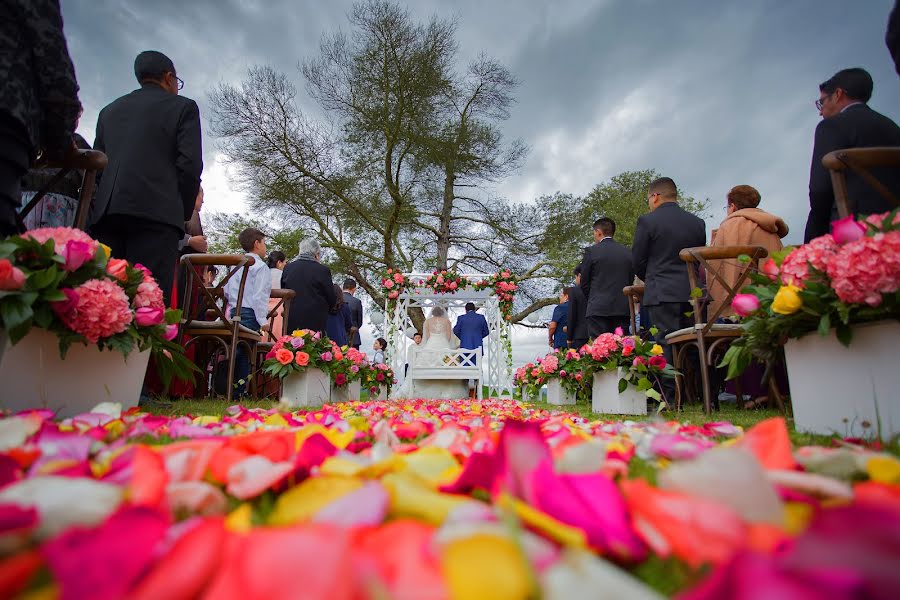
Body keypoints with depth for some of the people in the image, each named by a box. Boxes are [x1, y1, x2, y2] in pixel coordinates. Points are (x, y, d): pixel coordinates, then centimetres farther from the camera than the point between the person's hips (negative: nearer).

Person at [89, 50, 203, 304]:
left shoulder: (109, 110, 26)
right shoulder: (183, 106, 11)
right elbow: (190, 165, -2)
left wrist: (105, 208, 18)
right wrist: (184, 211, 7)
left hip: (105, 213, 5)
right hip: (157, 212, -5)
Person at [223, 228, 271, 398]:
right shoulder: (260, 266, -6)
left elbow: (226, 291, 18)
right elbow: (259, 295, -14)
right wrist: (263, 320, -14)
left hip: (235, 312, 8)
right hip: (250, 313, -8)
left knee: (236, 351, 9)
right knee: (243, 352, -8)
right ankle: (240, 390, -7)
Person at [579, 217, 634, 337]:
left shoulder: (591, 251, -4)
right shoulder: (628, 252, 9)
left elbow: (584, 283, 0)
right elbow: (631, 280, 12)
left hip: (598, 309, -4)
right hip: (623, 309, 5)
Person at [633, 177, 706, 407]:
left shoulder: (647, 221, -4)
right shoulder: (698, 222, 12)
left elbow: (638, 261, -1)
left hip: (662, 293, -5)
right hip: (693, 291, 5)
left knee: (666, 343, -5)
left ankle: (668, 397, -4)